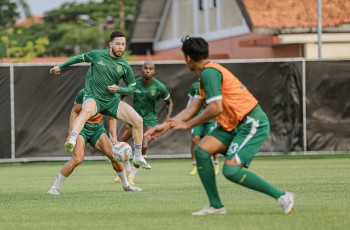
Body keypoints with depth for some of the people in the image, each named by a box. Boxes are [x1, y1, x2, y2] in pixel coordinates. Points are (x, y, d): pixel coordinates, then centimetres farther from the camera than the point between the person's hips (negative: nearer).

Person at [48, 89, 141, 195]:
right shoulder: (84, 93, -18)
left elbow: (112, 118, 5)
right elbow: (74, 111, -8)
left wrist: (114, 137, -6)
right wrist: (71, 132, -13)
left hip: (97, 127, 4)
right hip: (81, 126, -4)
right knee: (77, 159, -23)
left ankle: (126, 185, 16)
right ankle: (54, 187, -13)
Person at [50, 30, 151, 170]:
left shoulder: (125, 66, -1)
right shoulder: (97, 55, -5)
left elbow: (131, 87, 10)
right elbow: (80, 58, 14)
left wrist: (118, 89, -11)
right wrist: (60, 66, 19)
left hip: (112, 101, 4)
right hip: (93, 98, -4)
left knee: (138, 120, -7)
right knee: (87, 111, -41)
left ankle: (138, 157, 10)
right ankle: (71, 141, -59)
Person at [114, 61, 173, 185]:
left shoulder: (159, 87, -15)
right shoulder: (134, 84, -12)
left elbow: (169, 103, 2)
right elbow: (121, 94, 7)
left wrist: (167, 120, -9)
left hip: (149, 120, -3)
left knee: (143, 146, -24)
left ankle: (132, 175, -4)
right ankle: (127, 169, 21)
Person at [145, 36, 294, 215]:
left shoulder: (209, 73, -15)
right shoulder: (206, 74, 15)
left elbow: (216, 108, -23)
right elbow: (192, 109, 16)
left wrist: (188, 124, -12)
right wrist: (165, 126, 13)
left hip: (253, 124, -10)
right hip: (233, 125, 10)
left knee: (231, 170, -21)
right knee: (201, 150, -3)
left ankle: (282, 196, -10)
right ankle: (215, 206, 1)